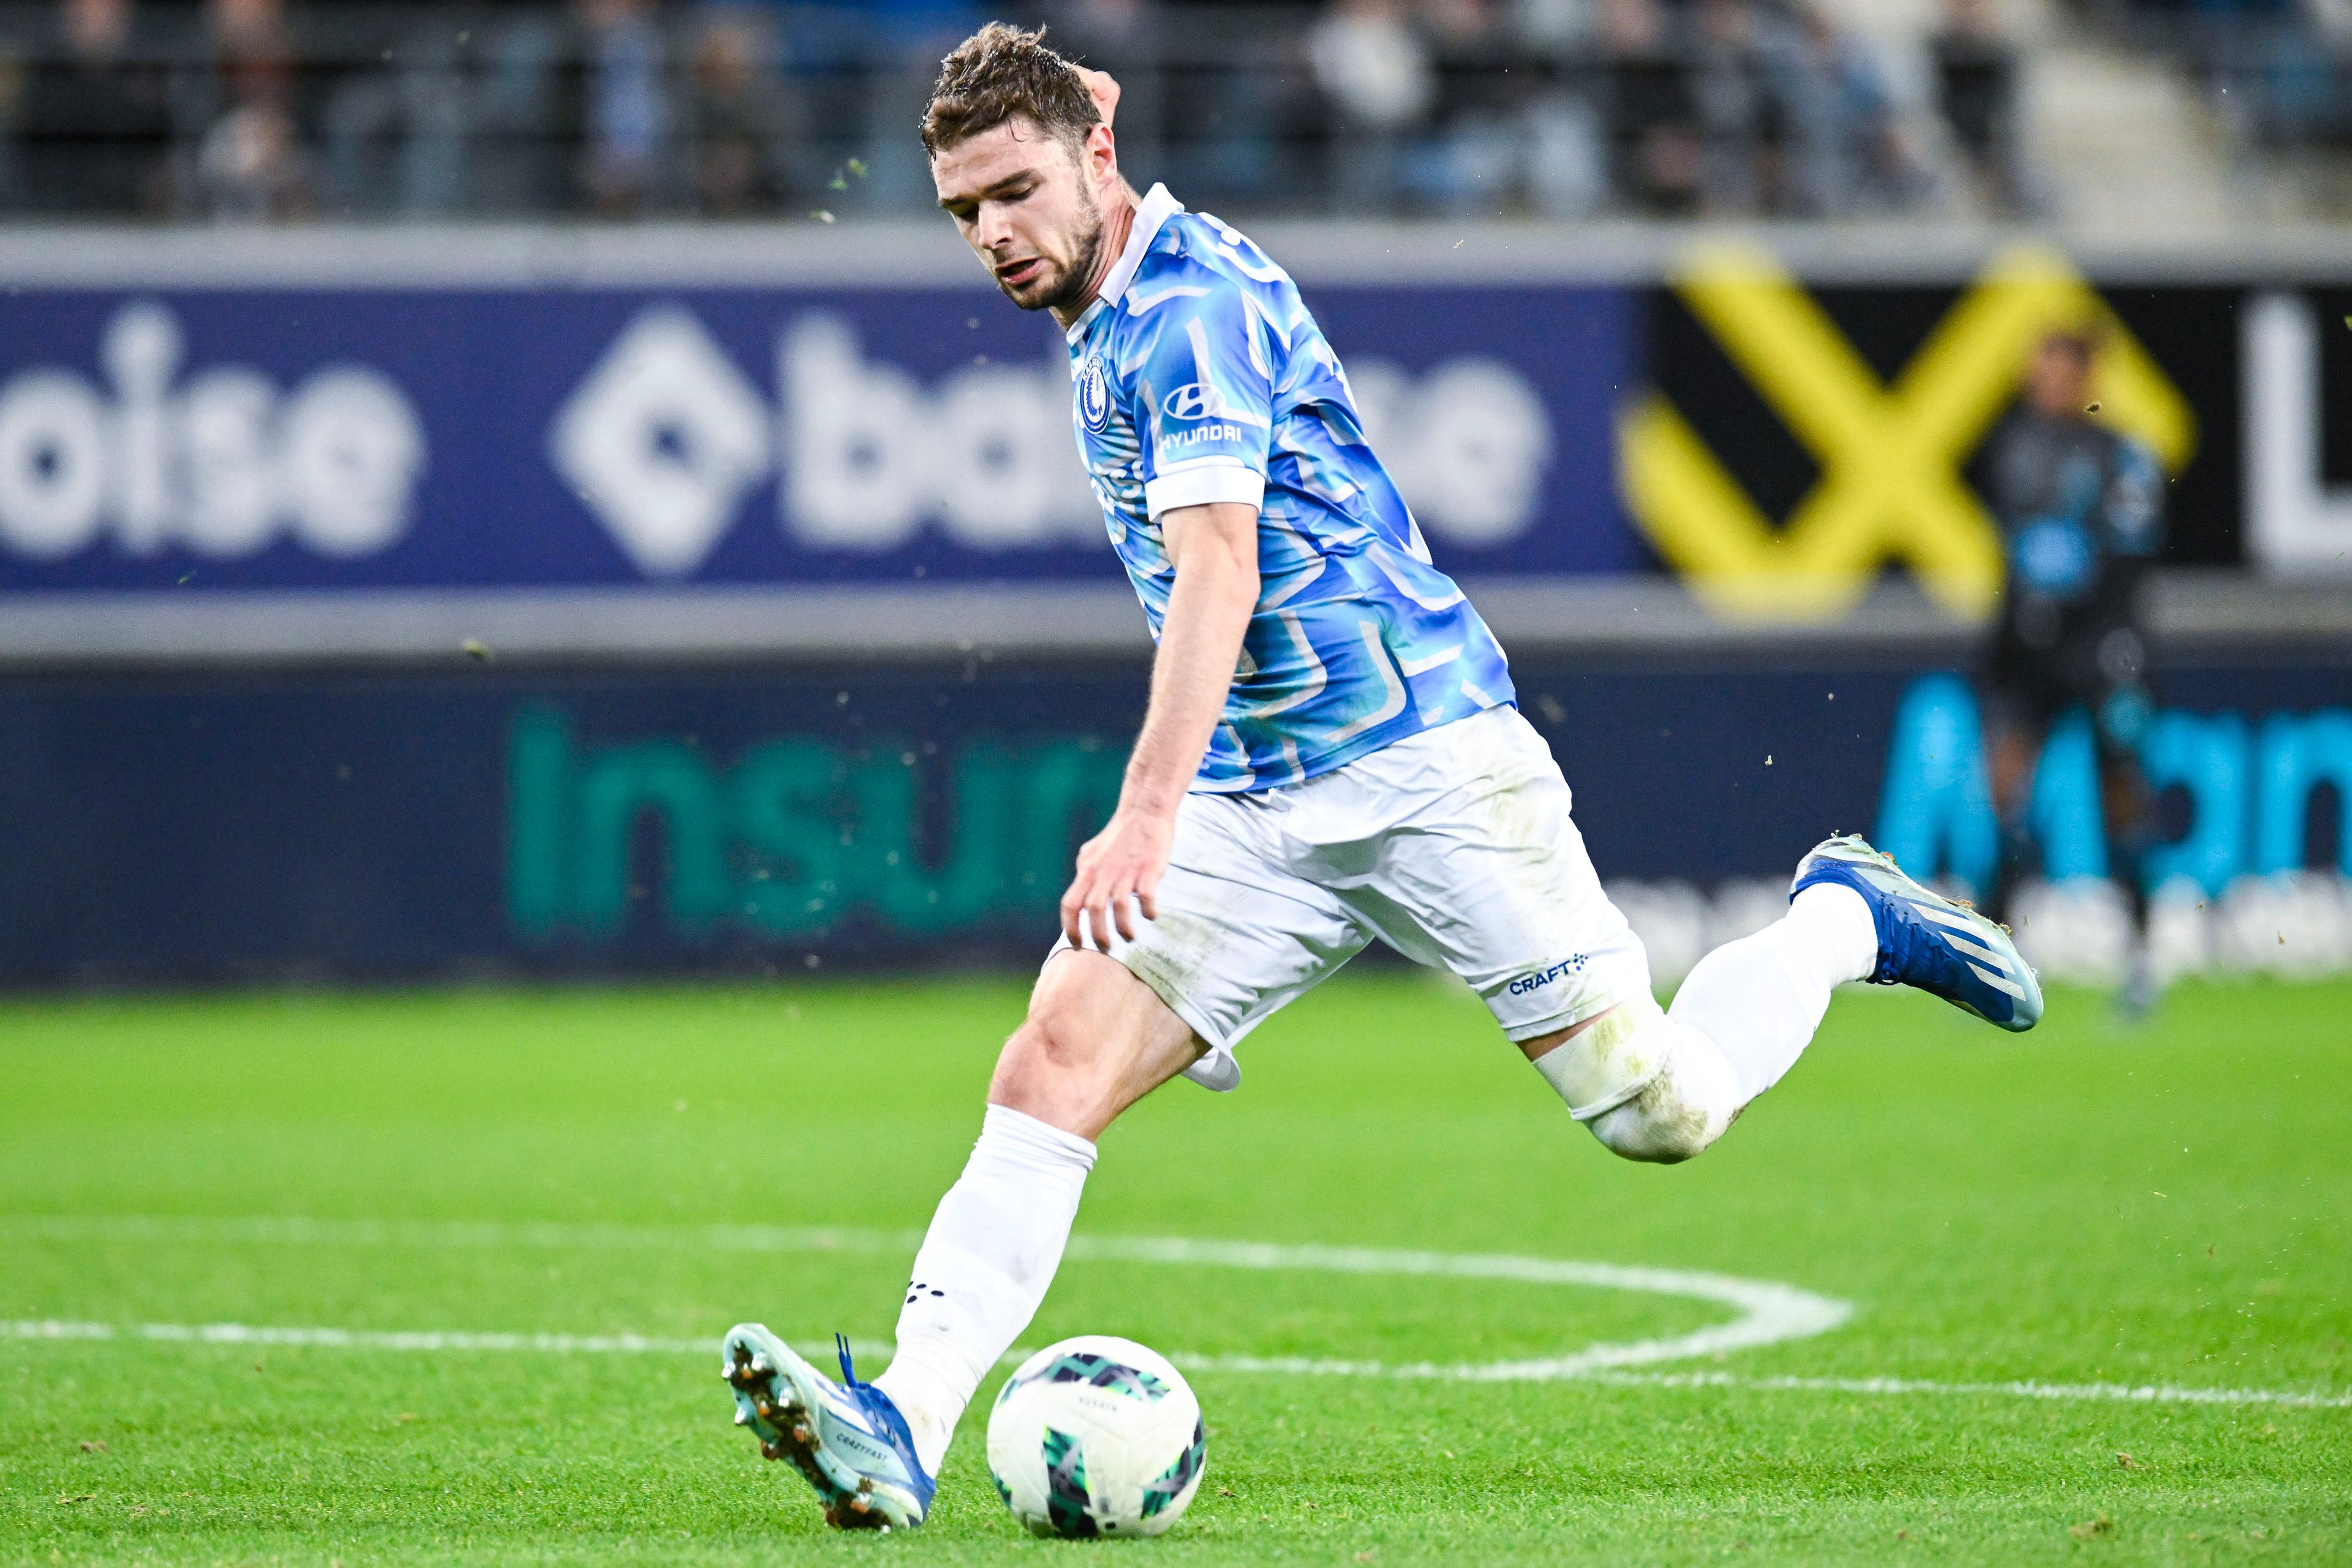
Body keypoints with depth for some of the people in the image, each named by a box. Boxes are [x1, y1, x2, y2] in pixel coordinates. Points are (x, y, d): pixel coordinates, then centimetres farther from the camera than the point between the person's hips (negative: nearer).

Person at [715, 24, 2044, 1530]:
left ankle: (1846, 919, 25)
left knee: (1659, 1112, -3)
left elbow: (1219, 574, -28)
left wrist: (1150, 813, -38)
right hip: (1257, 815, 8)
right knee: (1052, 1064, -14)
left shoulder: (1197, 304, -16)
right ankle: (906, 1426, -25)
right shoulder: (1106, 328, 13)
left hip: (1425, 761, -8)